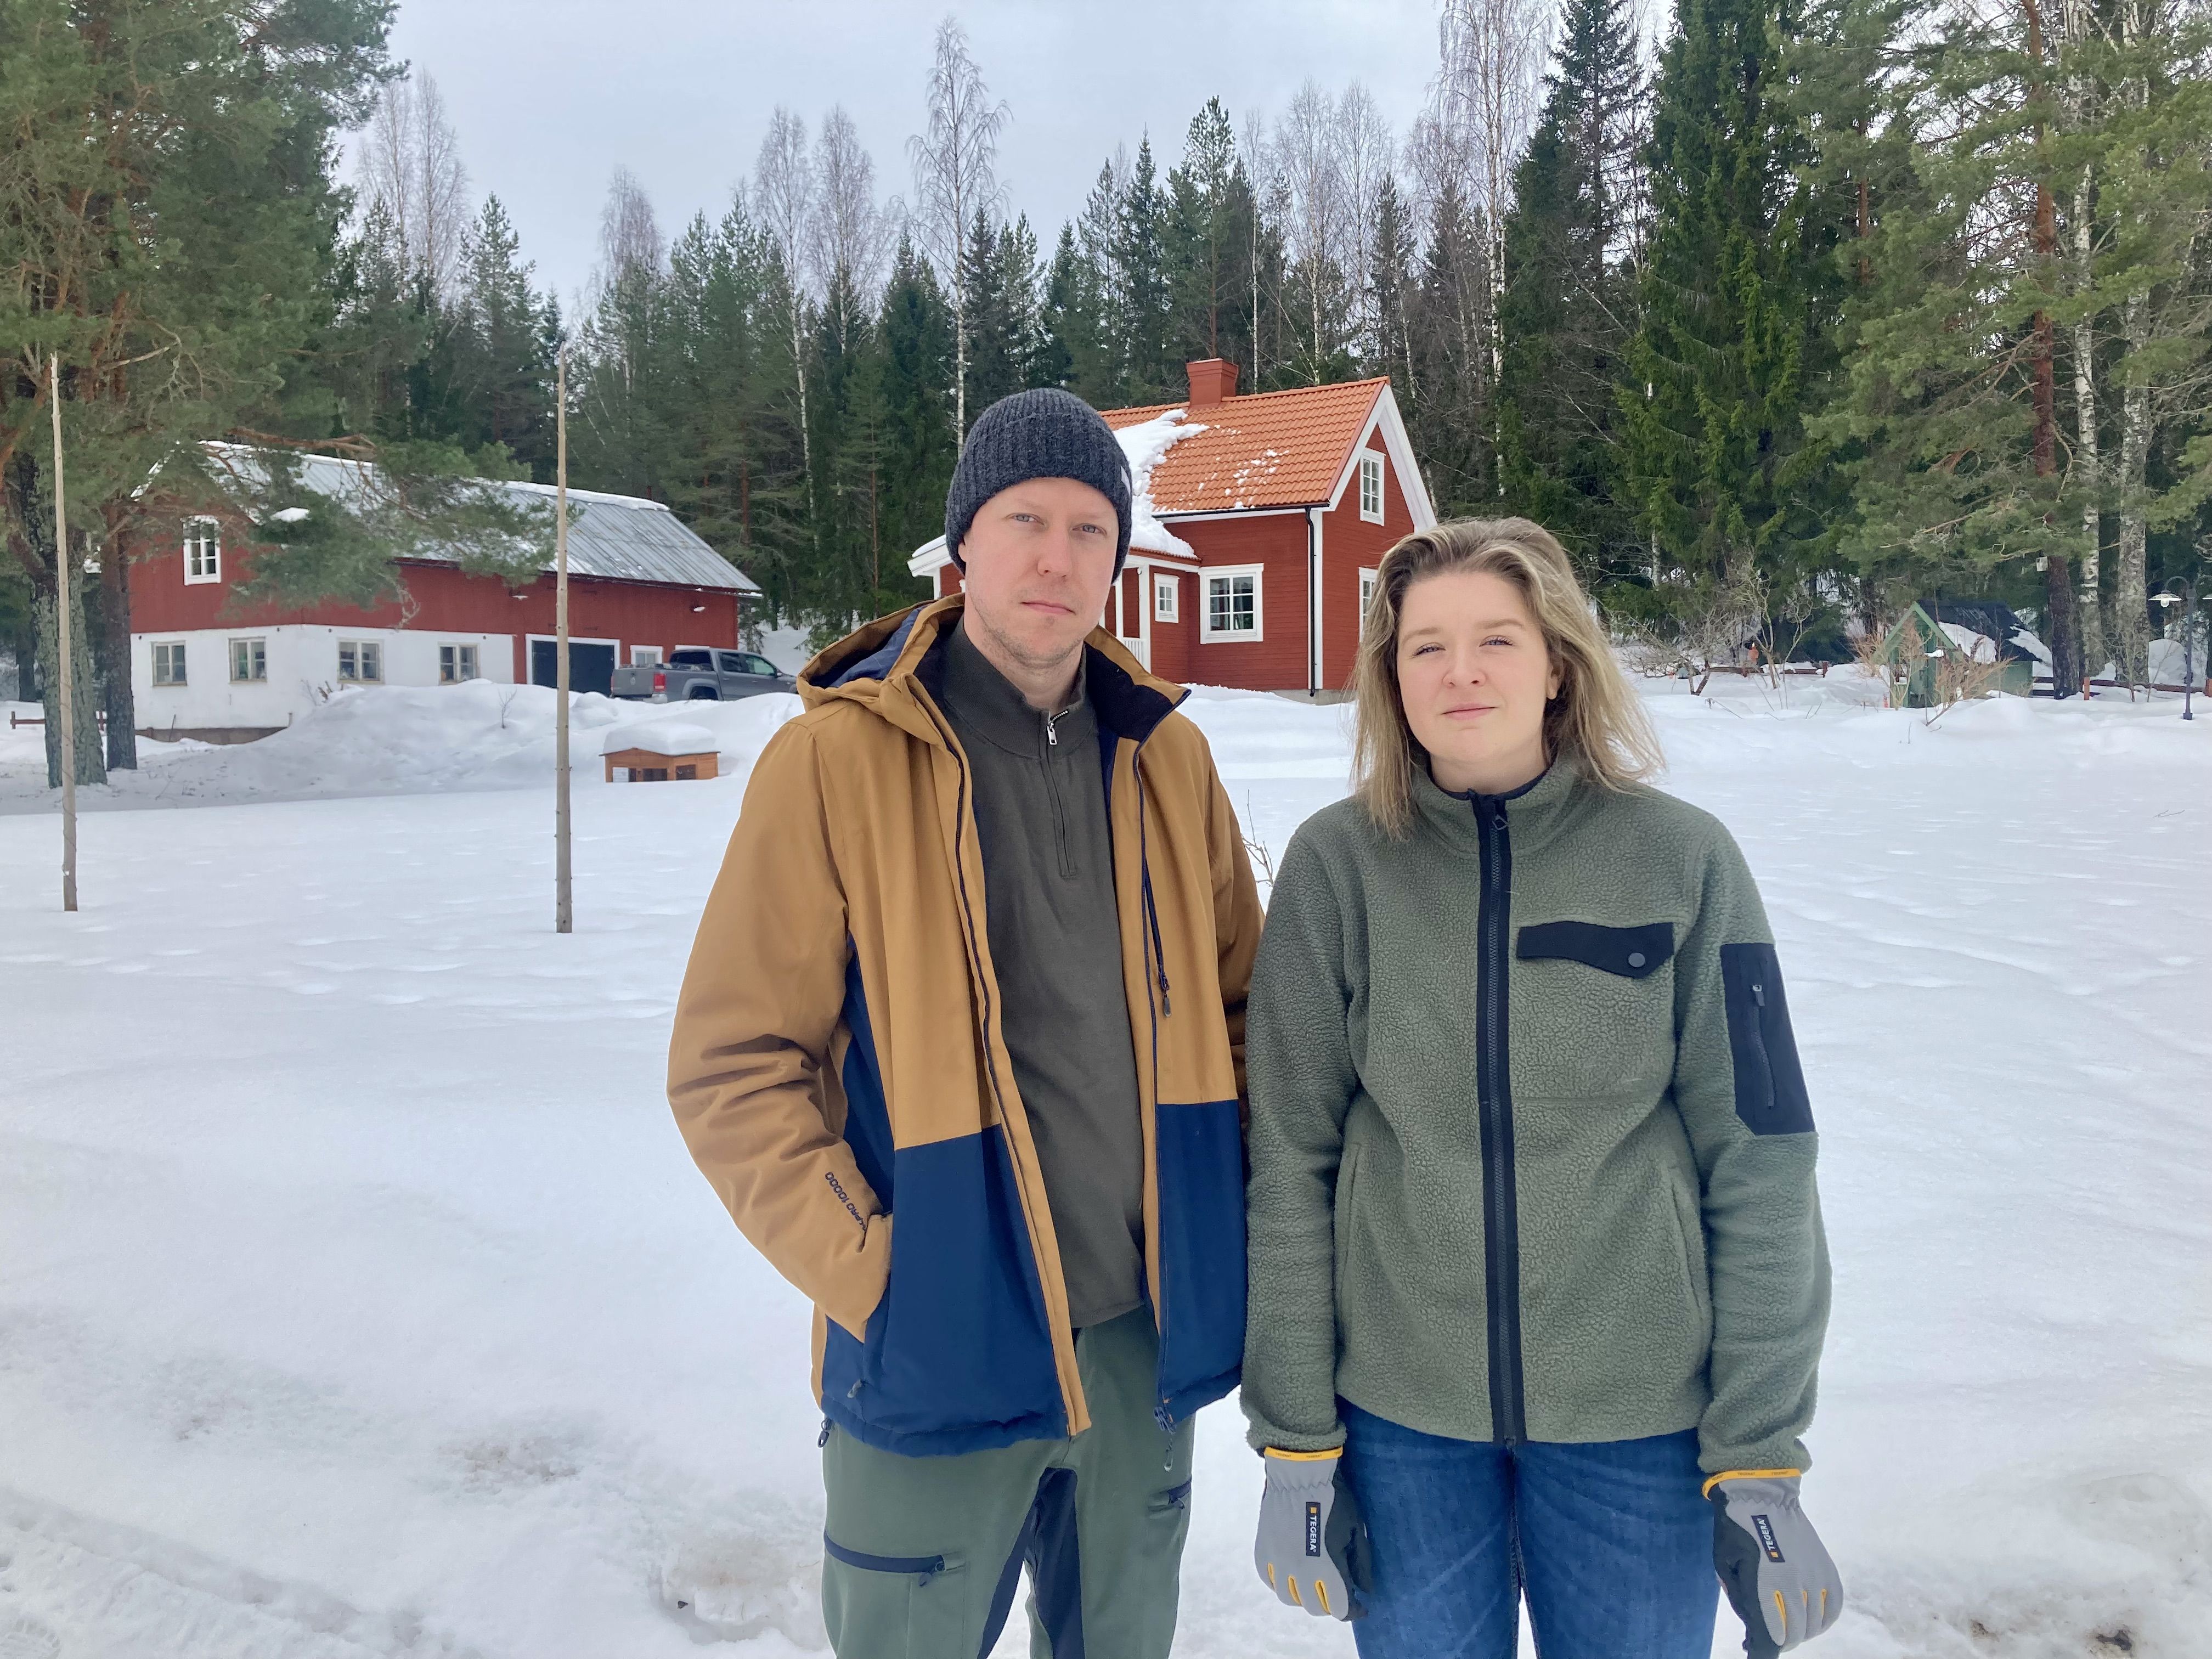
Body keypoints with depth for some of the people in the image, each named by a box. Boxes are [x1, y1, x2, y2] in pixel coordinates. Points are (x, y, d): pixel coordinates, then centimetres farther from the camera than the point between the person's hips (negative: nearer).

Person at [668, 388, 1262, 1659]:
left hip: (1148, 1337, 5)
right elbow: (731, 1061, -10)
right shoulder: (839, 756, -11)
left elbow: (1242, 1002, 12)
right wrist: (864, 1267, -15)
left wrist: (1229, 1212, 4)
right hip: (940, 1349, -4)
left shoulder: (1165, 755, 2)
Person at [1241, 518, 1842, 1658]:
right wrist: (1295, 1437, -3)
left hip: (1637, 1419, 0)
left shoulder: (1680, 860, -7)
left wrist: (1760, 1459, -4)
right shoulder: (1338, 863, -7)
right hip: (1400, 1409, 0)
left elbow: (1758, 1167, -4)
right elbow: (1288, 1160, -5)